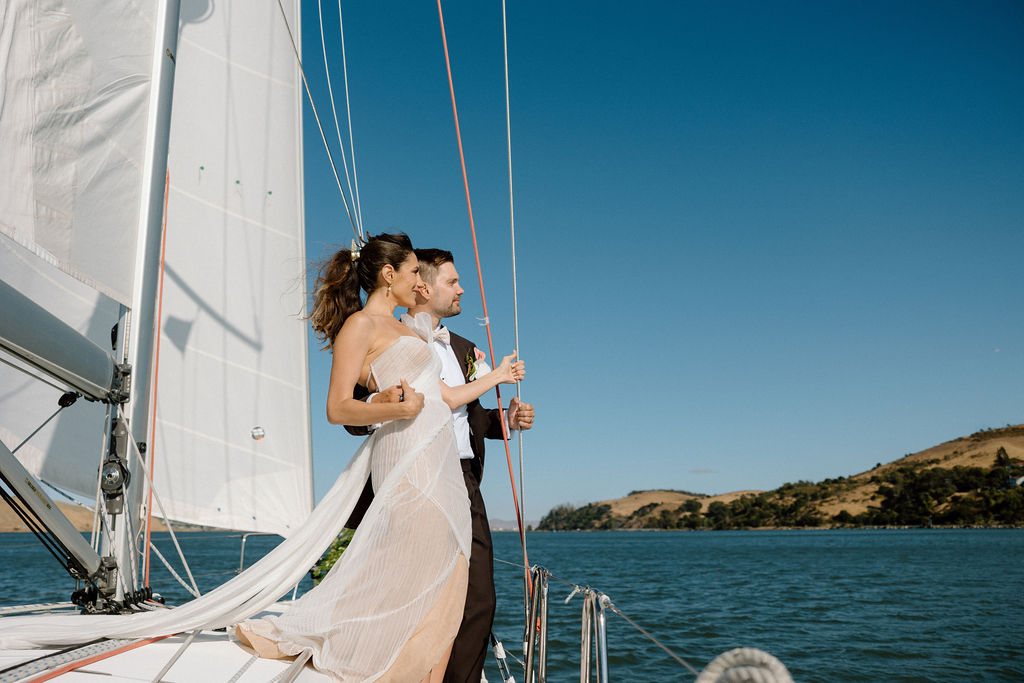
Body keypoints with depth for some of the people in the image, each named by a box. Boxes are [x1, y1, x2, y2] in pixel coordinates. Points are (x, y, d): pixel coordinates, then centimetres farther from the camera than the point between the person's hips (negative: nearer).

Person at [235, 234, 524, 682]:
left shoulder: (403, 330, 24)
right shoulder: (360, 325, -3)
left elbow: (445, 397, 24)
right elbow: (338, 409, -11)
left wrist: (496, 376, 34)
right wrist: (401, 408, -21)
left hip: (440, 462, 9)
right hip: (408, 457, -9)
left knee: (443, 590, 3)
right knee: (409, 581, -11)